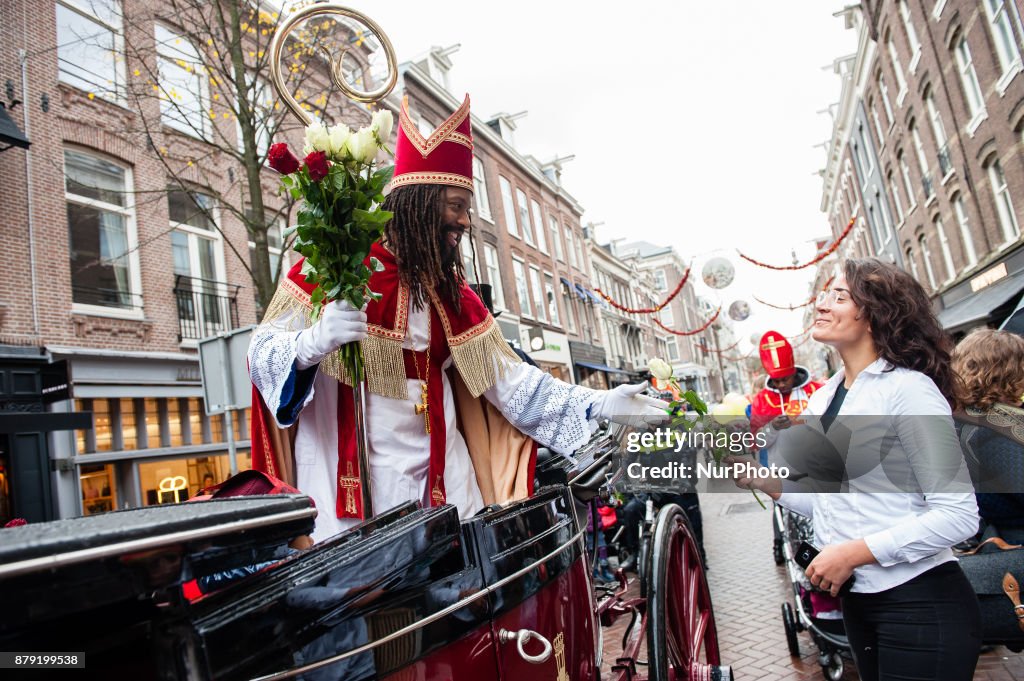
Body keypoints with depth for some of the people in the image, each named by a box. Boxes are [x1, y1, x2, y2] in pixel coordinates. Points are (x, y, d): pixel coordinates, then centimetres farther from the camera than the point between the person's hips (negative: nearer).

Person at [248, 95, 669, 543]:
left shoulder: (450, 291, 12)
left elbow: (506, 376, 9)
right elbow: (262, 352, -6)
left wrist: (598, 405, 2)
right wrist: (311, 343, -29)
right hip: (349, 478, -4)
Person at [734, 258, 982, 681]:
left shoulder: (908, 388, -15)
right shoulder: (821, 400, 7)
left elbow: (958, 515, -19)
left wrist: (853, 553, -22)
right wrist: (763, 481, 1)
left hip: (920, 603, -7)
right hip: (857, 599, 8)